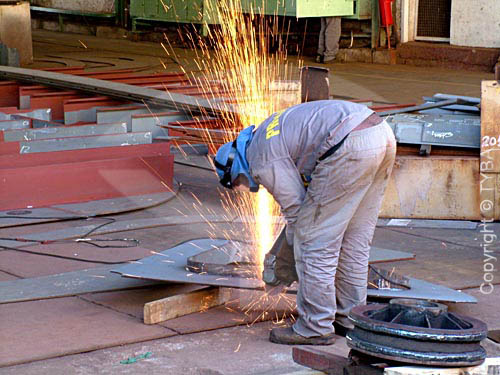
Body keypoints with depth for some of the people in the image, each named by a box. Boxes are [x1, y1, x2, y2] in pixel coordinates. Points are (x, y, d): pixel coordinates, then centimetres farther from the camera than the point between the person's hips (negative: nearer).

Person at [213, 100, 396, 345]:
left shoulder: (262, 161, 0)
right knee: (354, 240, 19)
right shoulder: (266, 132, 29)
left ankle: (315, 327, 6)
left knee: (315, 241, 1)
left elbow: (295, 208, 2)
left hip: (352, 147, -10)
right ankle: (349, 318, 27)